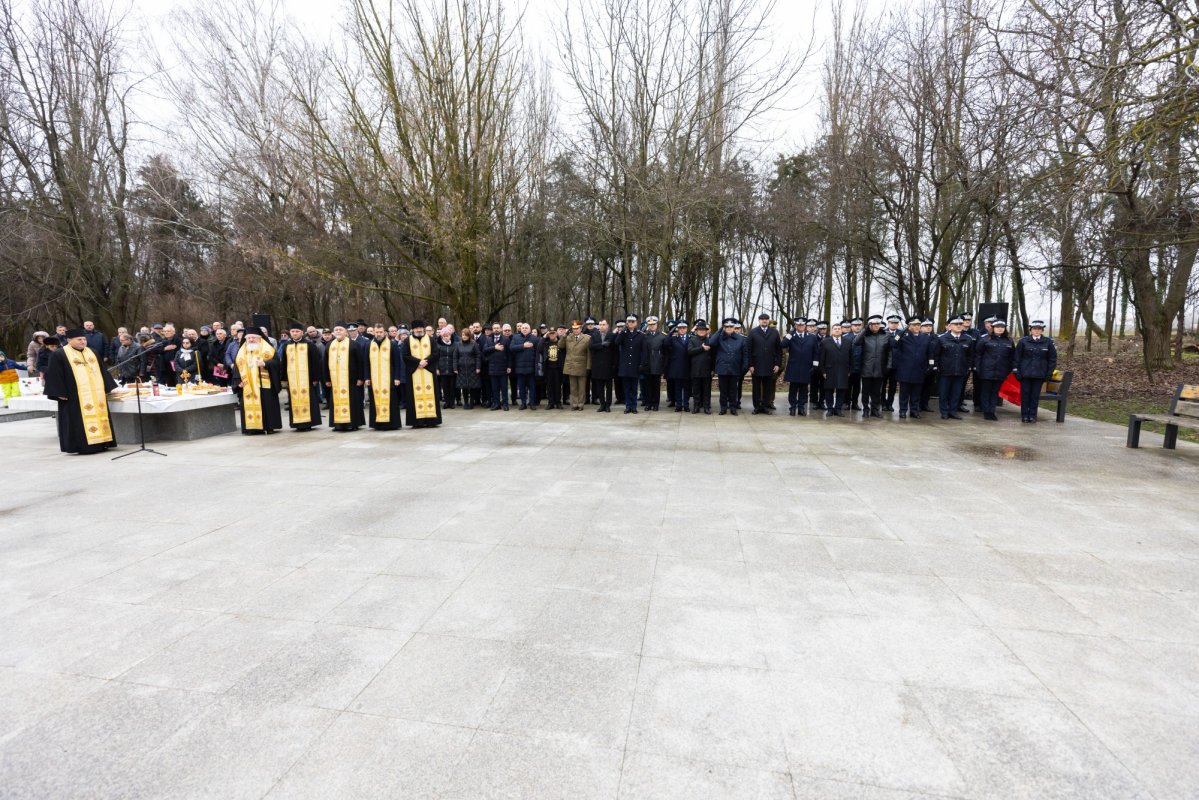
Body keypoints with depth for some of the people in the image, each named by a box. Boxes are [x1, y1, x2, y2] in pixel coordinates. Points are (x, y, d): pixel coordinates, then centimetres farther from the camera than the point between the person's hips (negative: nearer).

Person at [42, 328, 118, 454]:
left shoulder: (92, 352, 16)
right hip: (75, 396, -5)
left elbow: (102, 371, 19)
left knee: (98, 417, 6)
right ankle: (83, 446, 0)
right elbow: (54, 375, -4)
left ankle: (100, 443, 12)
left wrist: (107, 388, 14)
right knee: (79, 421, -4)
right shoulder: (58, 355, 0)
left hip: (96, 393, 5)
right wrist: (60, 393, -11)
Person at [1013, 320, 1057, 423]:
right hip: (1025, 373, -1)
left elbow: (1052, 359, 6)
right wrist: (1016, 370, -4)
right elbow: (1017, 357, 2)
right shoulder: (1023, 341, -1)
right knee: (1025, 394, 3)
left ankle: (1032, 415, 13)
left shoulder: (1048, 342, 2)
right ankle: (1024, 415, 10)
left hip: (1039, 374, 1)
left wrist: (1049, 373, 1)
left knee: (1035, 395, 5)